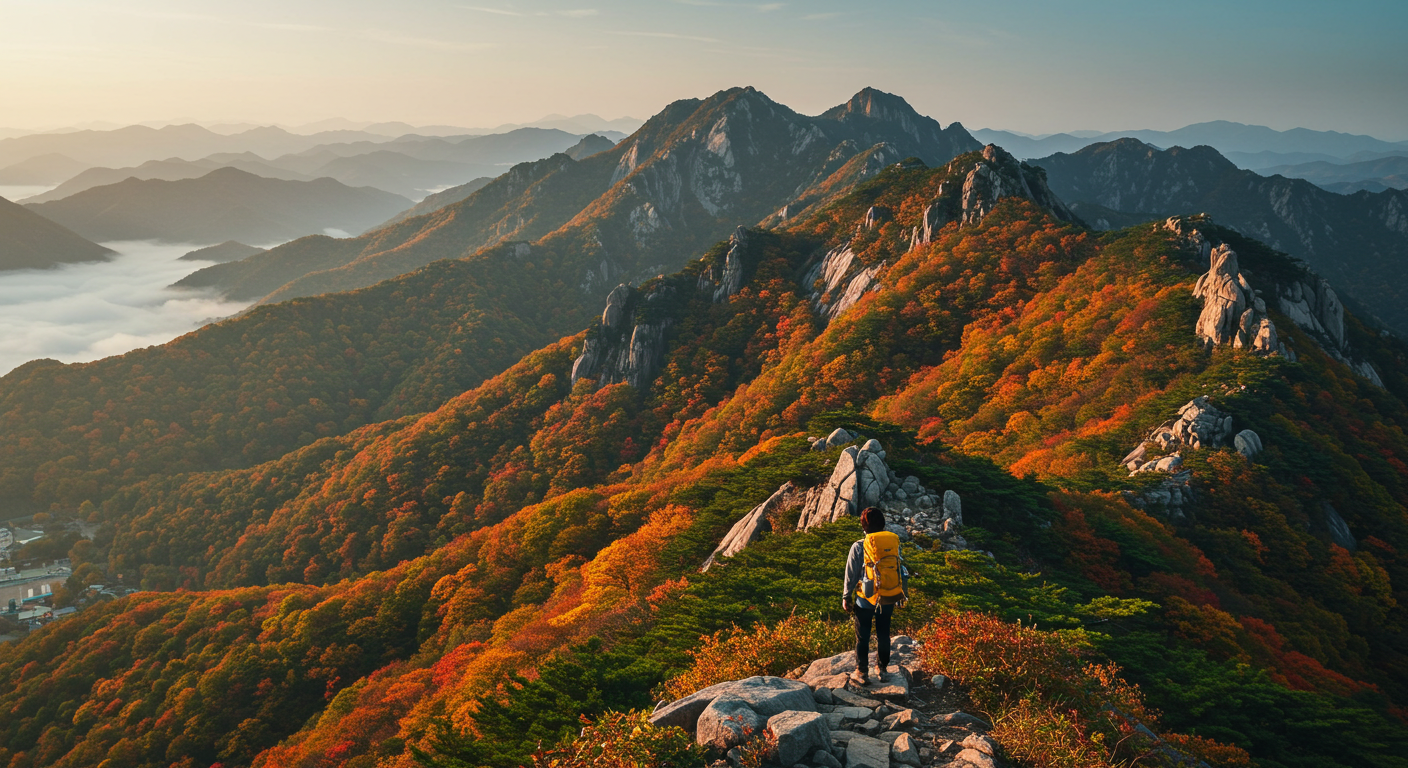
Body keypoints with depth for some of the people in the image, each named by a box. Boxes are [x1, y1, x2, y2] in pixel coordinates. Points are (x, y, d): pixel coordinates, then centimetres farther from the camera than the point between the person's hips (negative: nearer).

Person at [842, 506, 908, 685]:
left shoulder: (859, 547, -14)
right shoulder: (895, 542, -3)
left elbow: (851, 575, -8)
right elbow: (901, 570, 6)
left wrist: (846, 597, 4)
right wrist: (900, 596, 17)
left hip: (866, 599, -4)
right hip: (889, 599, 4)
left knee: (862, 637, 9)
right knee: (883, 634, 18)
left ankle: (862, 673, 15)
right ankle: (882, 669, 29)